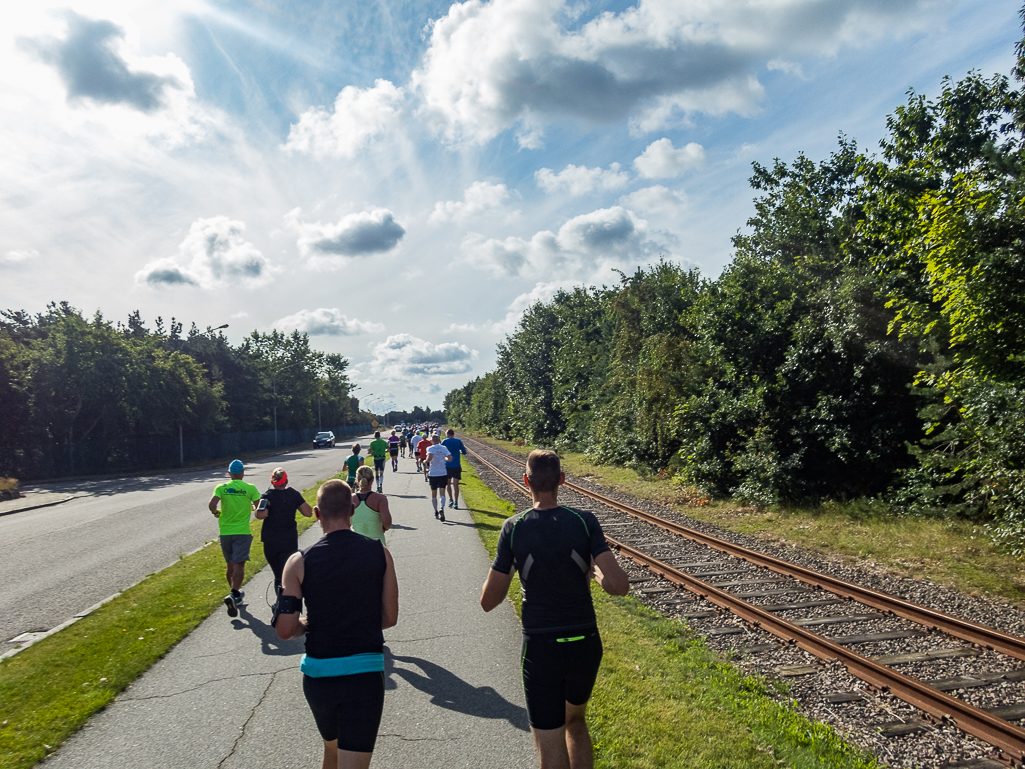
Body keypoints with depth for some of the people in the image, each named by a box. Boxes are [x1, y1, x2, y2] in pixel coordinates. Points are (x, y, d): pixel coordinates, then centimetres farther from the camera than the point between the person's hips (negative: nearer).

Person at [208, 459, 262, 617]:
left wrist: (216, 513, 6)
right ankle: (233, 595, -24)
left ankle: (235, 593, 32)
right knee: (239, 565, -7)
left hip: (225, 532, 3)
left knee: (230, 565, 18)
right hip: (242, 531, -3)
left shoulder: (221, 488, -1)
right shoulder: (250, 488, -5)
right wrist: (252, 509, 13)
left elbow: (211, 504, -14)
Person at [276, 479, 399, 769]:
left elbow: (284, 631, -6)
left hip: (318, 676, 2)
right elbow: (389, 618, 0)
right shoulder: (379, 553, -5)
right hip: (365, 674, -2)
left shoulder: (299, 563, -7)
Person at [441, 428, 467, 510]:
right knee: (456, 485, 3)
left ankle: (451, 500, 11)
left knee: (448, 483, 18)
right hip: (457, 466, 1)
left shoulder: (445, 441, -2)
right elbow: (464, 452, 4)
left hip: (447, 466, -1)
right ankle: (455, 503, -1)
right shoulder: (458, 441, 1)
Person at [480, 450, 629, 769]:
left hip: (540, 650, -2)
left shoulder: (514, 528, -12)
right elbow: (620, 586, -18)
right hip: (585, 646, 2)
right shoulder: (585, 521, -11)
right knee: (575, 722, 30)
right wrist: (594, 570, 3)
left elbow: (488, 601, -6)